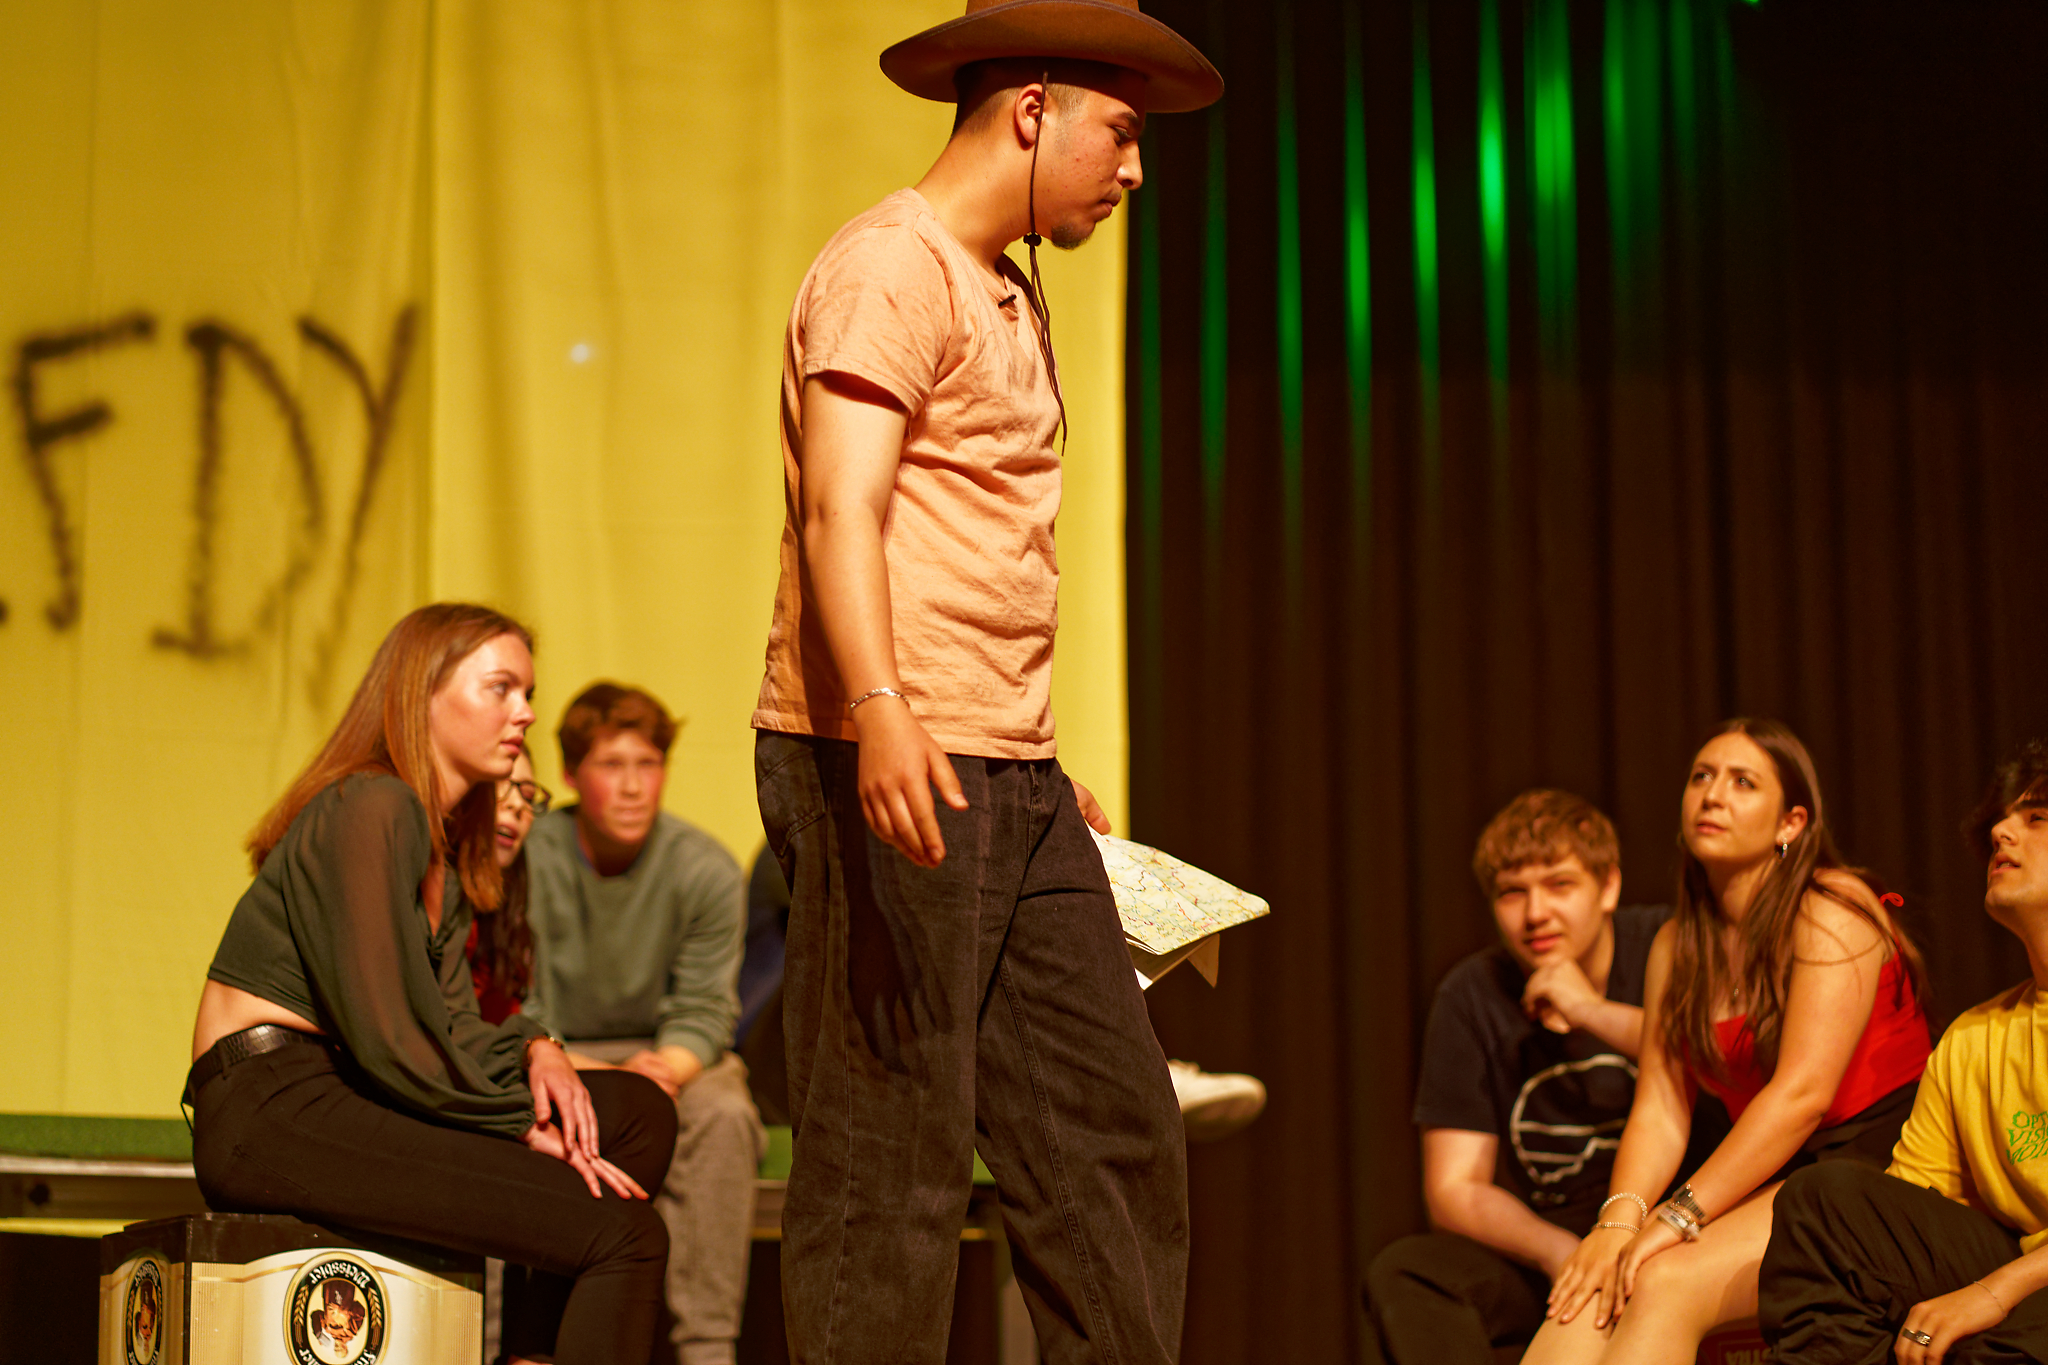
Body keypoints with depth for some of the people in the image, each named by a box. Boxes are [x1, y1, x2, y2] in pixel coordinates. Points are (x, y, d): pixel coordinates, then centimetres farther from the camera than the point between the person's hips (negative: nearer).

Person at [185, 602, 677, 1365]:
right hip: (272, 1114, -10)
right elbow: (384, 1039, -17)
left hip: (338, 1101, 10)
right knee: (625, 1238, -18)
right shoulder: (369, 809, -12)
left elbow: (449, 1019, 16)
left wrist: (532, 1049, -4)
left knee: (637, 1110, 2)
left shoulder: (444, 843, 19)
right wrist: (523, 1130, -10)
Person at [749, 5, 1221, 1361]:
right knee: (891, 1159, -5)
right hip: (886, 770, -10)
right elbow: (841, 513, -21)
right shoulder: (890, 267, -8)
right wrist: (883, 715, -35)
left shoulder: (1012, 296, 23)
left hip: (1012, 786, 10)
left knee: (1116, 1132, 8)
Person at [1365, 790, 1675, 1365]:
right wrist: (1559, 1253, -19)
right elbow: (1453, 1192, 1)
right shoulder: (1473, 995, 3)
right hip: (1538, 1241, 3)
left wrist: (1595, 1012, -18)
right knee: (1403, 1273, -24)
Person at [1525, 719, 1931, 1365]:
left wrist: (1677, 1217, -23)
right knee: (1589, 1296, -21)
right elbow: (1659, 1110, 5)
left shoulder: (1832, 911, -8)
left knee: (1668, 1283, -30)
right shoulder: (1677, 944, 13)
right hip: (1770, 1178, 6)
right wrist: (1618, 1220, -15)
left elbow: (1803, 1092, -19)